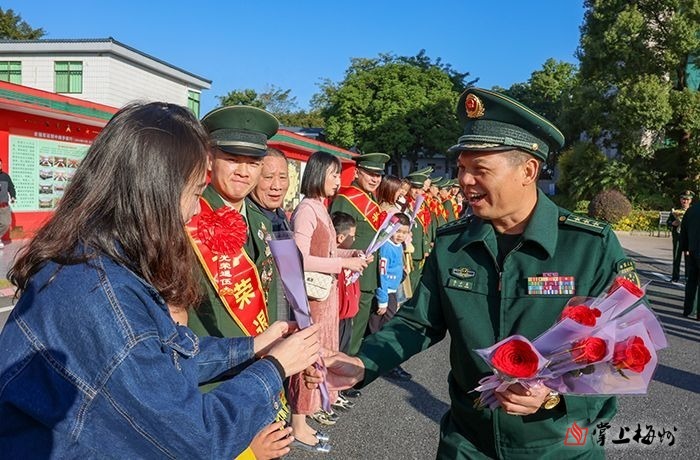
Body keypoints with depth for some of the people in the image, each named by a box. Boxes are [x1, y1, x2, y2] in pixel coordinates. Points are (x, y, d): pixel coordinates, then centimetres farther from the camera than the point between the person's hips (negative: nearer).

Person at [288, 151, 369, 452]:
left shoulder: (321, 208, 10)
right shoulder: (306, 209, -17)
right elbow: (300, 260, -24)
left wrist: (351, 254, 1)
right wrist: (343, 263, -21)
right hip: (312, 293, -9)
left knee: (323, 351, 18)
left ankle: (312, 406, 34)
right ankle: (299, 427, 13)